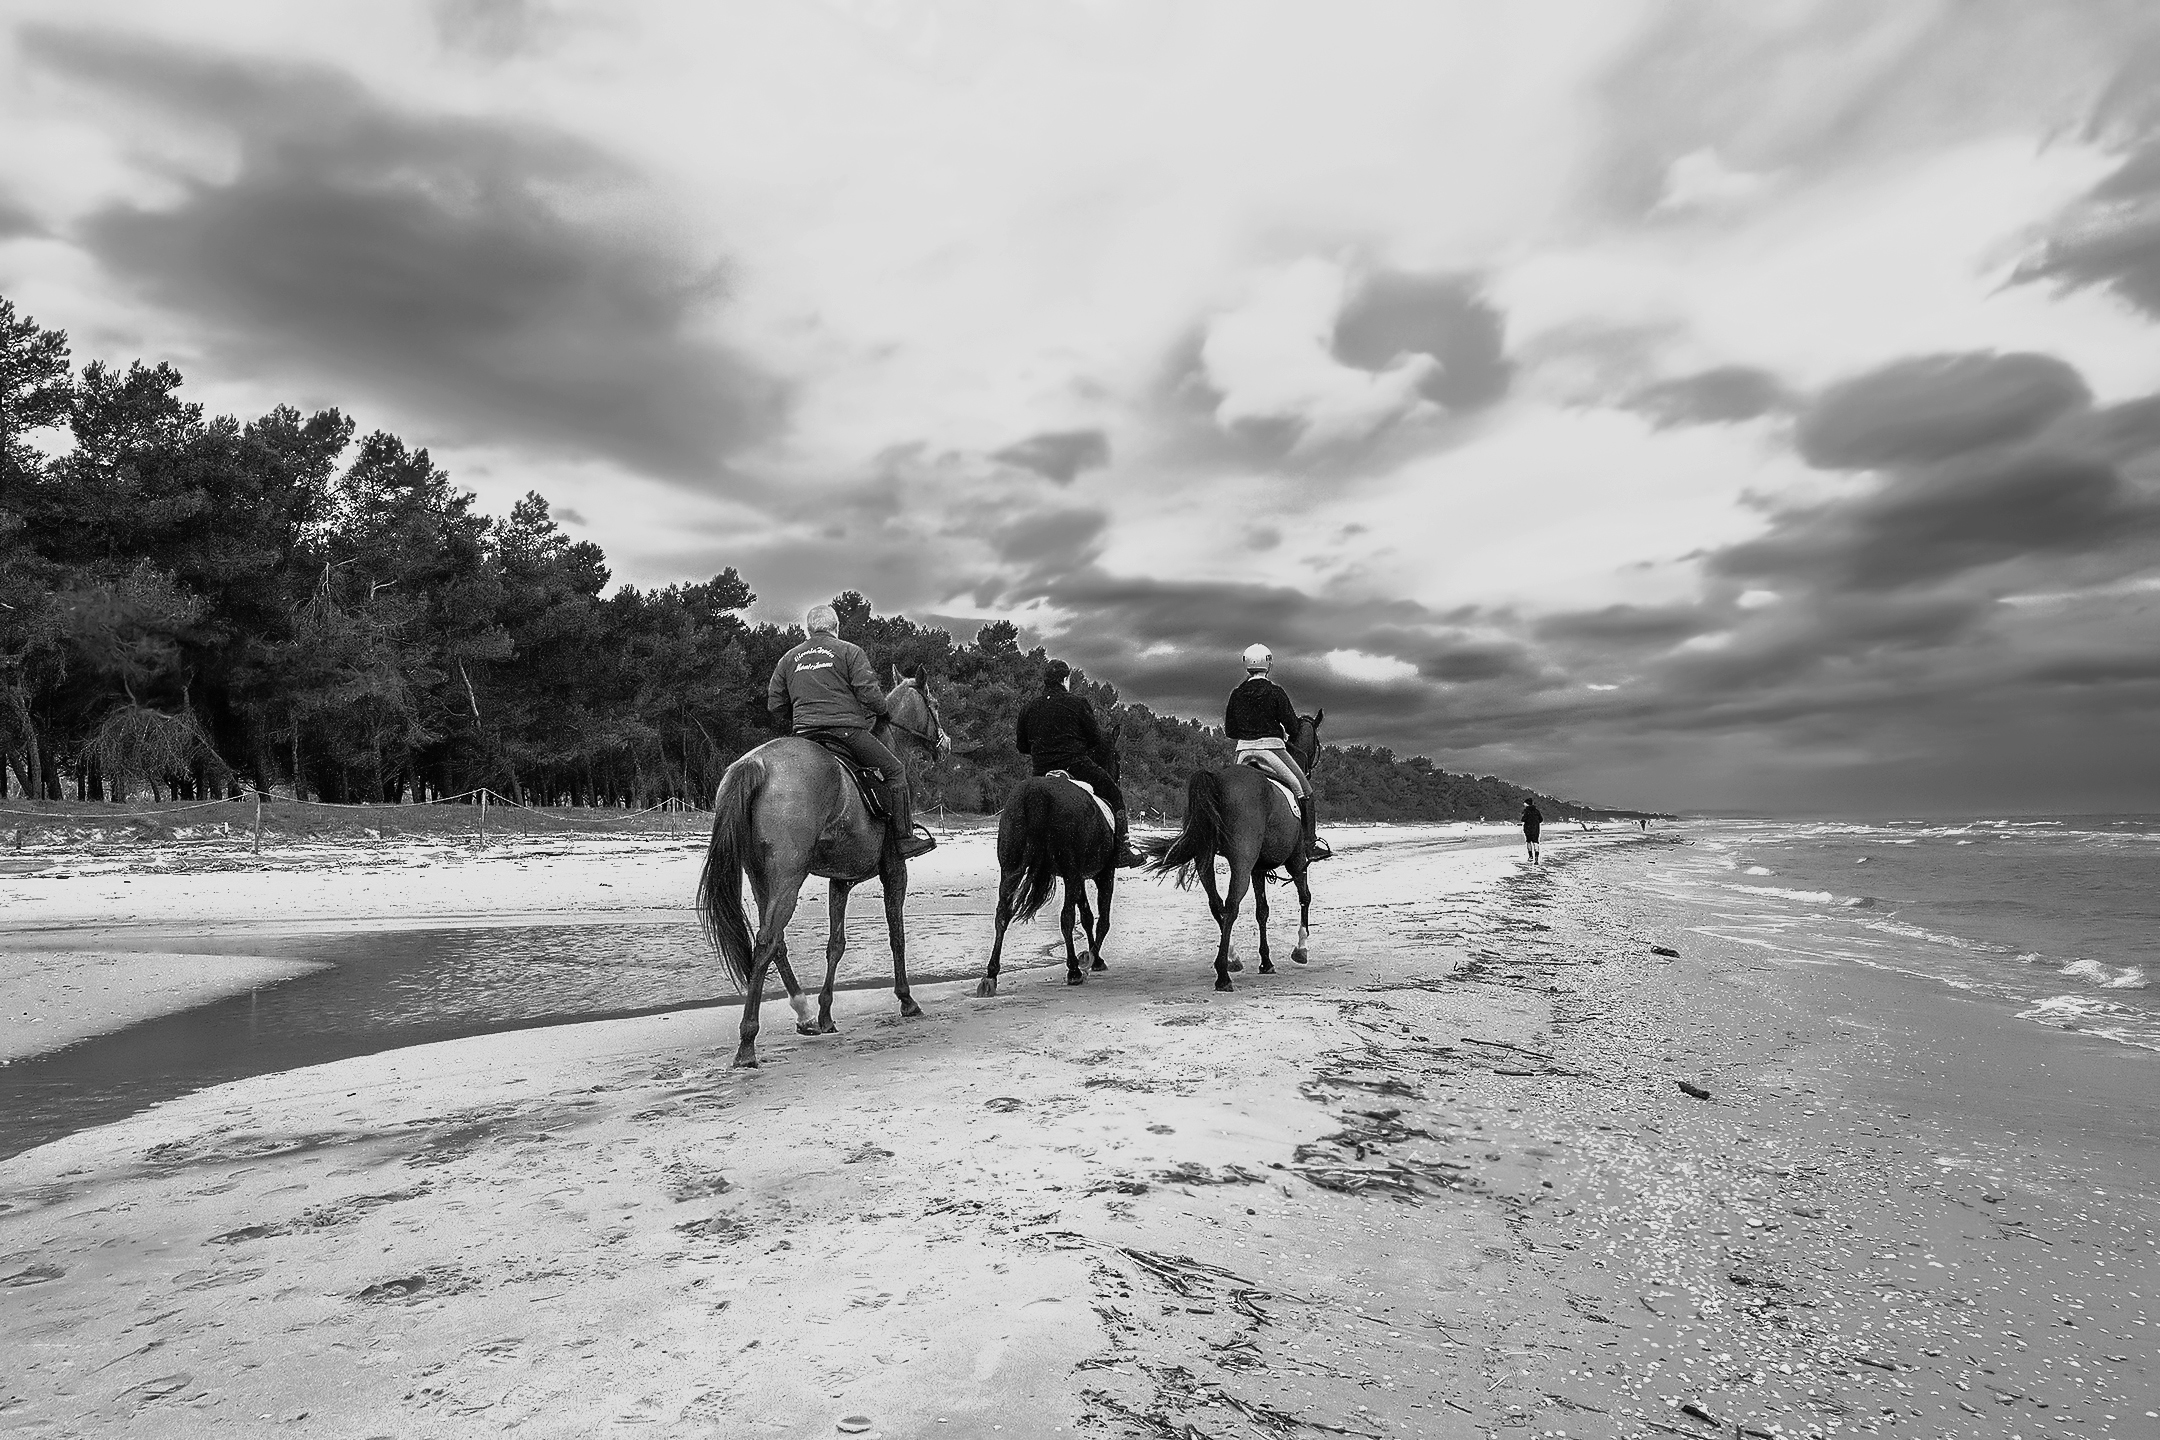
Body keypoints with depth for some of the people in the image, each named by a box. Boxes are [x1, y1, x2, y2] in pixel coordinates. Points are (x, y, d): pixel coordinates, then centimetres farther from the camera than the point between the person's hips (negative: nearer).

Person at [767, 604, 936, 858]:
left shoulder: (789, 658, 18)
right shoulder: (850, 651, 2)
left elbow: (775, 703, 17)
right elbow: (868, 692, -7)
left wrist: (794, 728, 28)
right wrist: (883, 711, 11)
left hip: (804, 733, 6)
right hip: (845, 729, -5)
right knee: (894, 770, 2)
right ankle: (904, 837, -3)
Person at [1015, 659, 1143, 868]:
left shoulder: (1030, 707, 7)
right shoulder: (1078, 703, -4)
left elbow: (1021, 745, 11)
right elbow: (1097, 740, -2)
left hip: (1041, 771, 5)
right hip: (1076, 765, -4)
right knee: (1116, 795, 8)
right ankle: (1122, 852, 3)